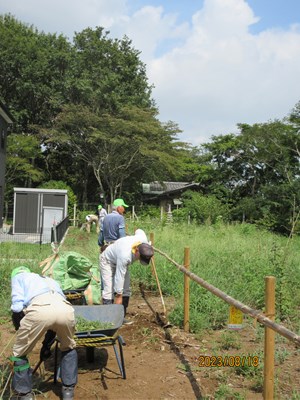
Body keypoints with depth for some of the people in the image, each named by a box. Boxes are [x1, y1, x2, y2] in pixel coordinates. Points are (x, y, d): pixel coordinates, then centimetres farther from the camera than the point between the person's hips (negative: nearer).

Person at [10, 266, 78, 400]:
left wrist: (20, 331, 28)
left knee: (19, 353, 23)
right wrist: (47, 345, 46)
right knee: (68, 348, 34)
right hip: (65, 309, 5)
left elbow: (17, 307, 12)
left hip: (39, 309, -4)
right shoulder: (50, 280, 45)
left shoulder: (18, 277, 32)